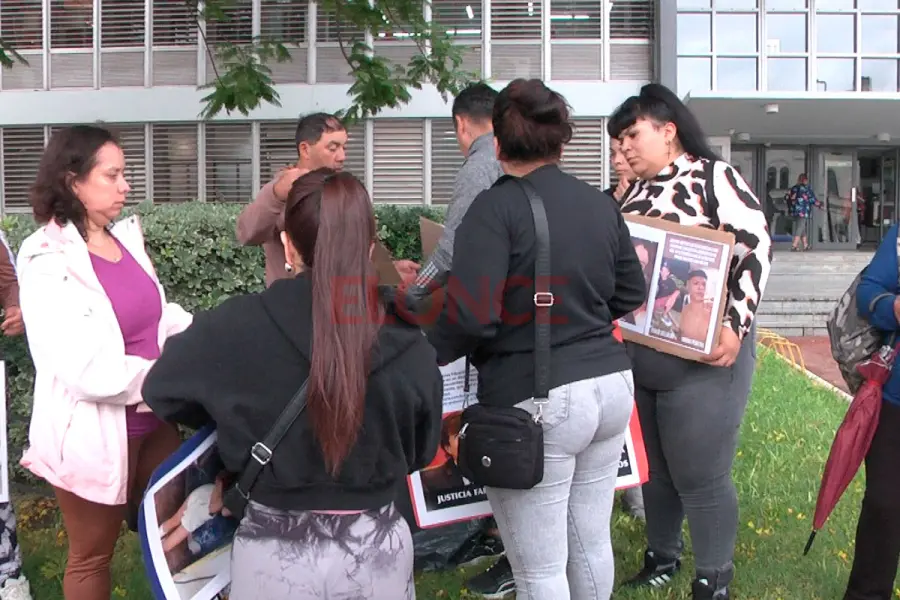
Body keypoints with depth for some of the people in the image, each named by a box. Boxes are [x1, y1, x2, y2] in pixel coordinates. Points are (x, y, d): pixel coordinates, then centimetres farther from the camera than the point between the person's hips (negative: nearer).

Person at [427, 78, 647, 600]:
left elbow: (469, 316, -21)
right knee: (592, 542, 23)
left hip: (538, 400, -7)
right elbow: (632, 294, 18)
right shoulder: (600, 203, 8)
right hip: (611, 385, 8)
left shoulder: (496, 208, -13)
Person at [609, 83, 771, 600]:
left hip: (703, 355, -7)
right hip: (636, 354, 7)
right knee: (653, 469, 16)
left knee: (699, 475, 1)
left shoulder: (714, 176, -8)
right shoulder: (636, 195, 13)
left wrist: (735, 325, -24)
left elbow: (757, 247, -16)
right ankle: (662, 558, 34)